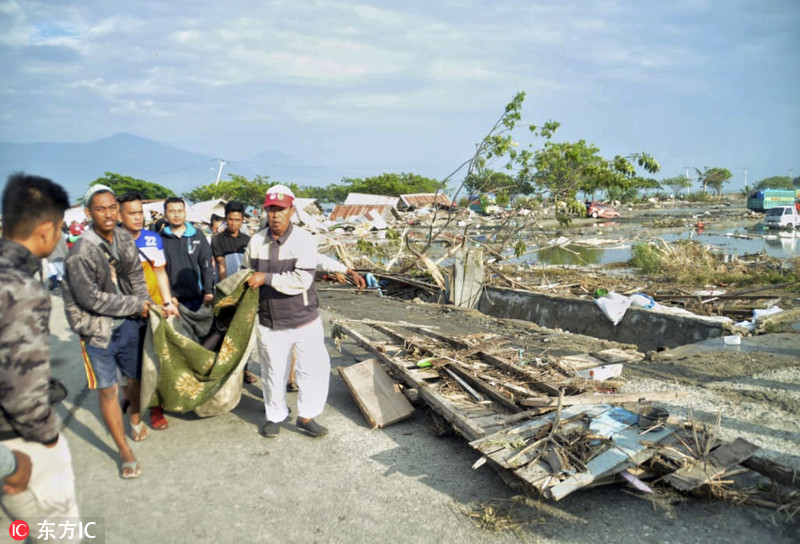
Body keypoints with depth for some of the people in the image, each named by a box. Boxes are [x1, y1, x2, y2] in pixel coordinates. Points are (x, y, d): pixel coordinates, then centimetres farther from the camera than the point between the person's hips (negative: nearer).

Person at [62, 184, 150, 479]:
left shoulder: (124, 238, -3)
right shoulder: (81, 253, -22)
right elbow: (92, 298, -20)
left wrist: (146, 305, -4)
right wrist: (135, 305, -14)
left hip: (127, 323, 5)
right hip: (97, 330, -5)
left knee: (136, 377, 19)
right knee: (107, 390, 2)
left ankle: (135, 418, 48)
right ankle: (125, 452, 16)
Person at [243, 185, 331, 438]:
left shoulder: (303, 240, -13)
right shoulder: (256, 241, 1)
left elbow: (302, 280, -23)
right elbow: (246, 273, 18)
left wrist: (267, 278, -20)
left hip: (304, 320, -2)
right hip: (270, 323, 3)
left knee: (315, 368, -1)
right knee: (273, 372, 14)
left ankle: (306, 416, 20)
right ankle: (275, 415, 35)